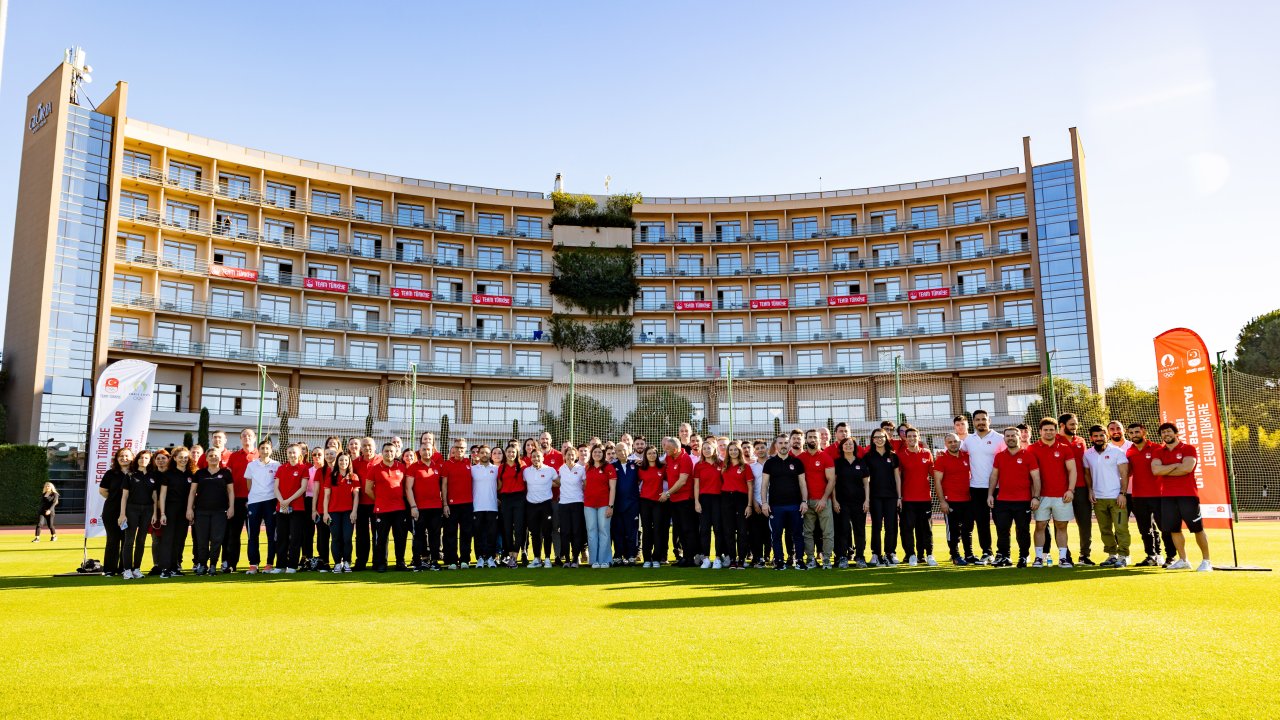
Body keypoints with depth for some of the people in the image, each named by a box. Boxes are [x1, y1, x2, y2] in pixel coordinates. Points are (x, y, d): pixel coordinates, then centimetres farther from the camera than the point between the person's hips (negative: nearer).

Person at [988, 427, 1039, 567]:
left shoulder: (1028, 456, -1)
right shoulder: (999, 456, 10)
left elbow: (1036, 478, -3)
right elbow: (994, 476, 14)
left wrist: (1036, 497, -10)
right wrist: (990, 494, 6)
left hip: (1023, 501, -3)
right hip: (1002, 501, 3)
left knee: (1023, 531, 5)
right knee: (1002, 530, 3)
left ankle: (1023, 557, 16)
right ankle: (1003, 557, 14)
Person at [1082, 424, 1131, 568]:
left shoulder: (1117, 452, -2)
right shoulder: (1088, 454, 9)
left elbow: (1124, 474, -5)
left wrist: (1123, 493, -12)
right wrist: (1090, 490, 5)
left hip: (1116, 497, -4)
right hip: (1098, 498, 4)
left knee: (1121, 527, -7)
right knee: (1104, 529, 8)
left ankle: (1123, 555, -1)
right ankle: (1112, 554, 17)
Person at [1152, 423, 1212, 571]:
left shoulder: (1188, 449, -1)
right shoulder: (1159, 452, 11)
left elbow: (1187, 468, -17)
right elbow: (1155, 470, -6)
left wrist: (1165, 471, -8)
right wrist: (1176, 465, -10)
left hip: (1188, 495, -4)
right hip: (1167, 496, 4)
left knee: (1197, 528, -1)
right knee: (1173, 529, 7)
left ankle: (1206, 561, 8)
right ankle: (1183, 560, 17)